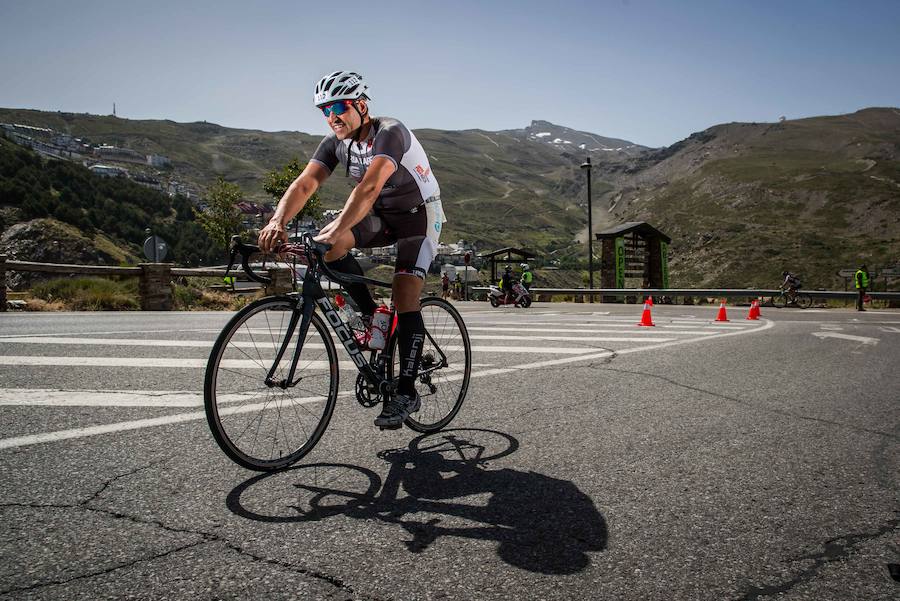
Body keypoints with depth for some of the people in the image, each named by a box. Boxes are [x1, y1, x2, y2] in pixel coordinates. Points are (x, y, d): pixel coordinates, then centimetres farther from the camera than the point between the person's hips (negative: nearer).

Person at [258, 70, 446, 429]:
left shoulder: (390, 132, -27)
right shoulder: (335, 142, -6)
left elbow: (369, 187, -42)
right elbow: (305, 183, -20)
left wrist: (336, 229, -55)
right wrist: (278, 221, -38)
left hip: (419, 214, -6)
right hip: (382, 216, 6)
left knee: (404, 298, -18)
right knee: (329, 245, -19)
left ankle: (407, 392, -9)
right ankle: (371, 317, -2)